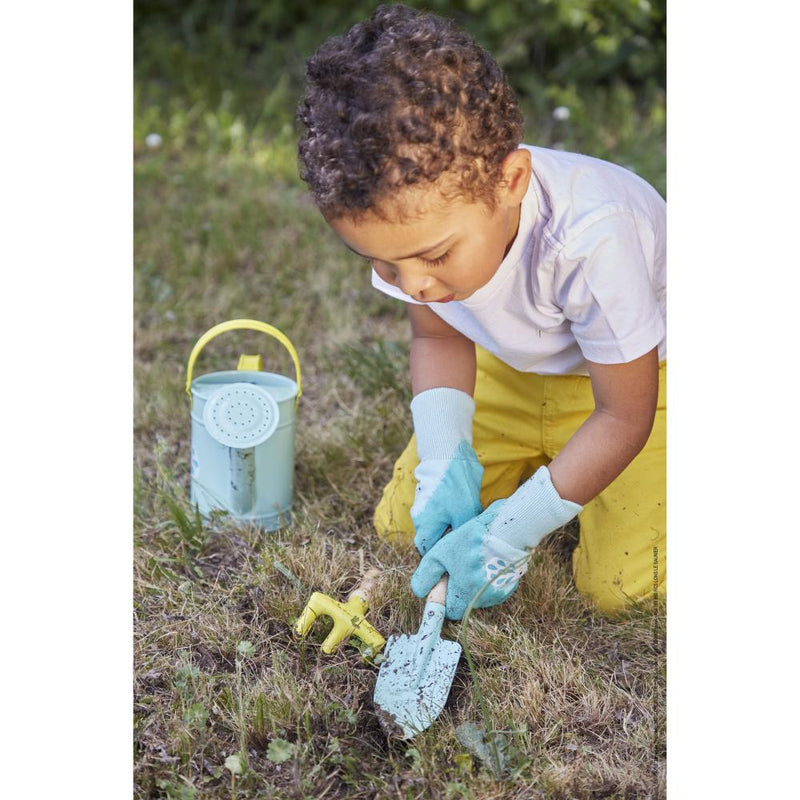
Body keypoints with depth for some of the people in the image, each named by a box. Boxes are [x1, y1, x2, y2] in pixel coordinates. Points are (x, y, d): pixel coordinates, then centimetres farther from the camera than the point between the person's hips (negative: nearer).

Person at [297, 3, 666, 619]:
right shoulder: (415, 212, -25)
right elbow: (437, 339, -6)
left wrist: (512, 530, -27)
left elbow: (624, 416, -28)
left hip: (636, 370, -5)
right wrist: (445, 462, -22)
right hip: (517, 365, 5)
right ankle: (553, 459, 21)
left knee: (619, 586, -16)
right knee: (404, 524, 2)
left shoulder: (590, 240, -41)